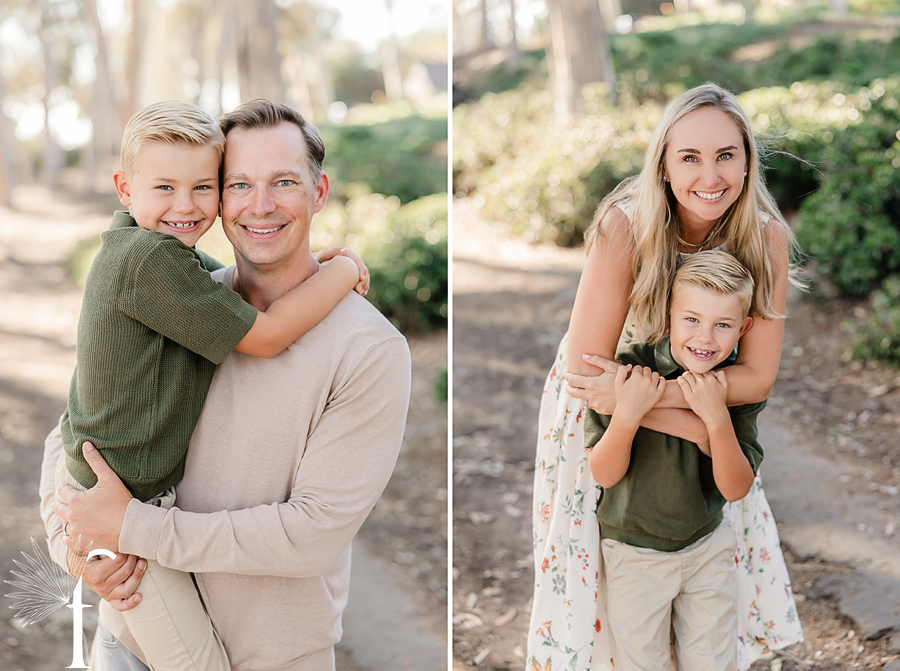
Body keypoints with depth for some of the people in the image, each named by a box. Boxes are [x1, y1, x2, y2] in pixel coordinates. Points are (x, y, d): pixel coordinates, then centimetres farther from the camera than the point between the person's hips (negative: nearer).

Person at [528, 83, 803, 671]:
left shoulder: (767, 237, -21)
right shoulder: (625, 227, -30)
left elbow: (758, 377, -19)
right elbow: (585, 367, -29)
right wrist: (706, 429, -31)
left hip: (708, 401, 3)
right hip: (598, 412, -3)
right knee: (600, 569, 10)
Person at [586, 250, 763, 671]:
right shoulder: (630, 369, -20)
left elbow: (736, 489, -15)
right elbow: (604, 475, -17)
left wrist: (717, 419, -30)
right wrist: (627, 414, -34)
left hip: (708, 546, 2)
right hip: (634, 552, -2)